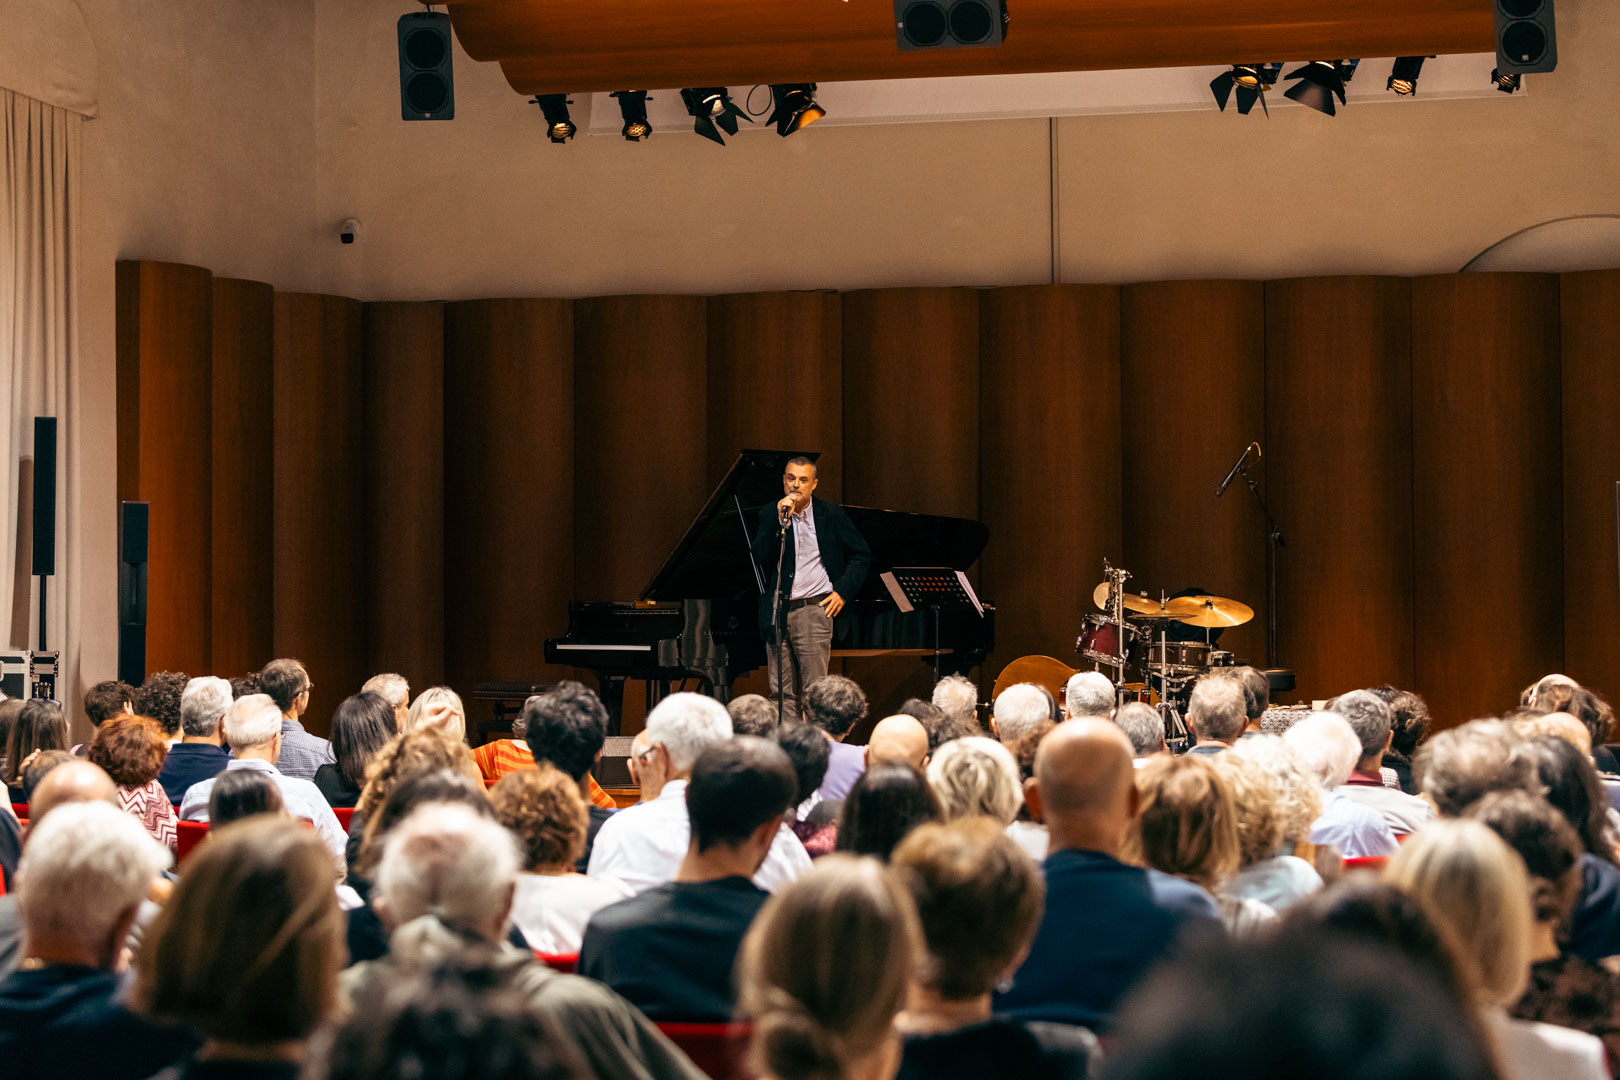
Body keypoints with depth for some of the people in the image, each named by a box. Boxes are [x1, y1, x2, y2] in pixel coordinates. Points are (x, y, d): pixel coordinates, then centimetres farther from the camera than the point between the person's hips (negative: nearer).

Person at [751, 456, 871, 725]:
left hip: (813, 609, -2)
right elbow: (759, 559, -6)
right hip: (778, 612, 2)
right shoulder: (770, 515, 7)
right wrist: (781, 521, -14)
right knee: (780, 692, 1)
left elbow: (862, 555, 12)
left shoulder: (832, 515, 4)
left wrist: (843, 592, 2)